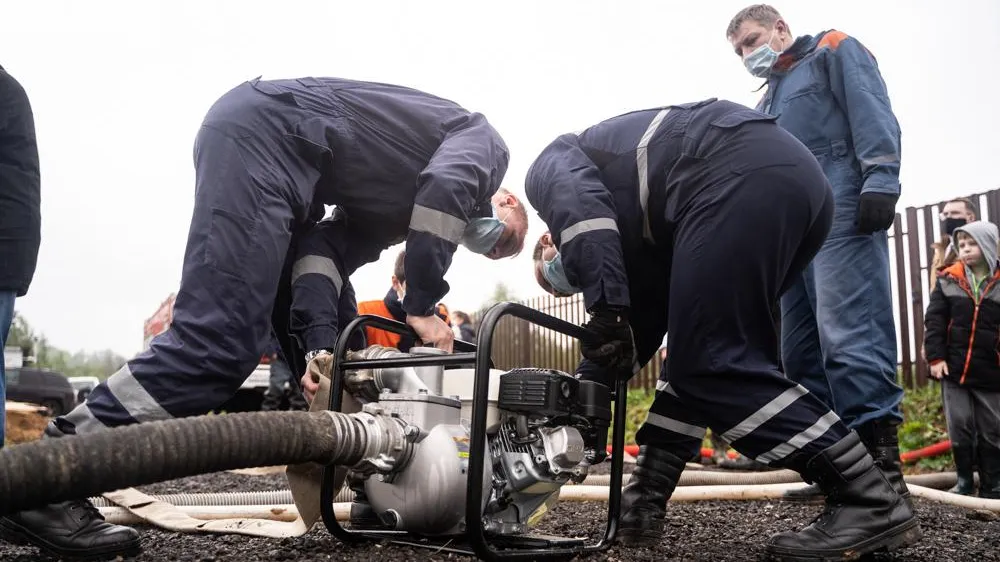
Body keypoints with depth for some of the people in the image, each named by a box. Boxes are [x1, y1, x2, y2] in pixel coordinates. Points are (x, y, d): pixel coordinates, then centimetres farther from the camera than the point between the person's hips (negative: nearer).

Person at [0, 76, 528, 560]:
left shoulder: (397, 211, 28)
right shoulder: (485, 142, 12)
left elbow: (327, 250, 11)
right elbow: (443, 188, -12)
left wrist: (320, 345, -3)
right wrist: (422, 309, -8)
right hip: (268, 129, -10)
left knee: (334, 345, 10)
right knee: (218, 341, -18)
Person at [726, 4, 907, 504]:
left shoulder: (834, 50, 12)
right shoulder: (769, 104, 33)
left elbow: (873, 112, -4)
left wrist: (880, 180, -18)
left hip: (843, 211, -8)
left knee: (850, 336, -19)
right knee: (801, 353, 2)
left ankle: (882, 466, -18)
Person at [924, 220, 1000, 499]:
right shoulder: (948, 280, 2)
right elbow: (934, 320, 1)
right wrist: (936, 357, -6)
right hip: (954, 369, 1)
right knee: (959, 429, 5)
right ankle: (964, 481, 19)